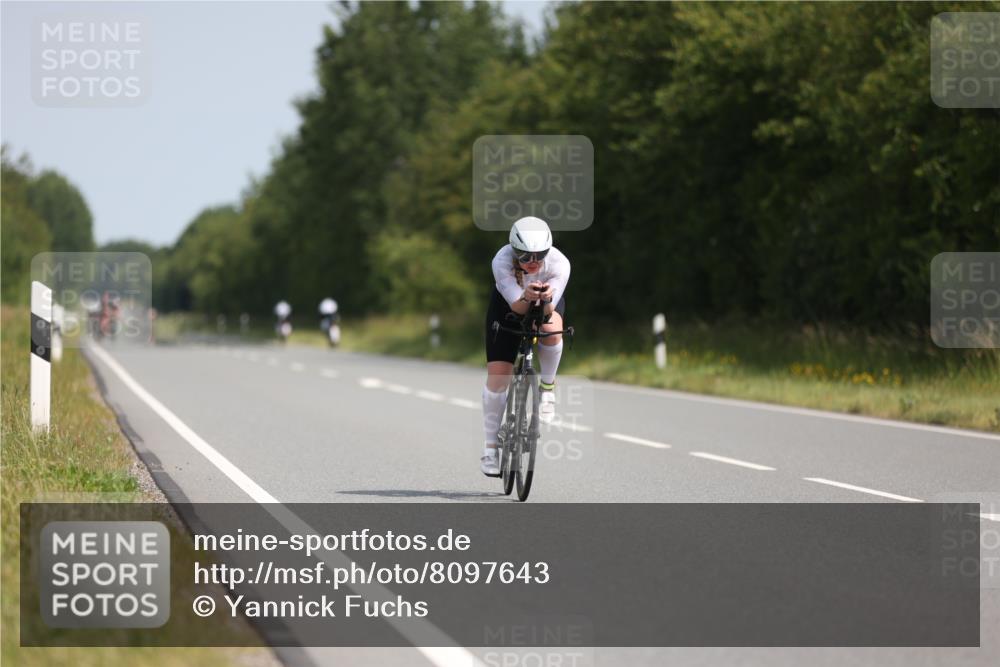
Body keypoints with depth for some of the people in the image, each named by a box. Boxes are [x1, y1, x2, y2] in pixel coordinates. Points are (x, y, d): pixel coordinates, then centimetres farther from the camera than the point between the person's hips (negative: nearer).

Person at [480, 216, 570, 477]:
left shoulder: (559, 263, -35)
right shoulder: (502, 262, -36)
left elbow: (548, 313, -37)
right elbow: (517, 306, -39)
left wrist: (546, 301, -59)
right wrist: (526, 298, -60)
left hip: (548, 305, 0)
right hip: (507, 304, 0)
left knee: (551, 328, -37)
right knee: (497, 374, -10)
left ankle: (547, 386, -8)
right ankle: (491, 447, 5)